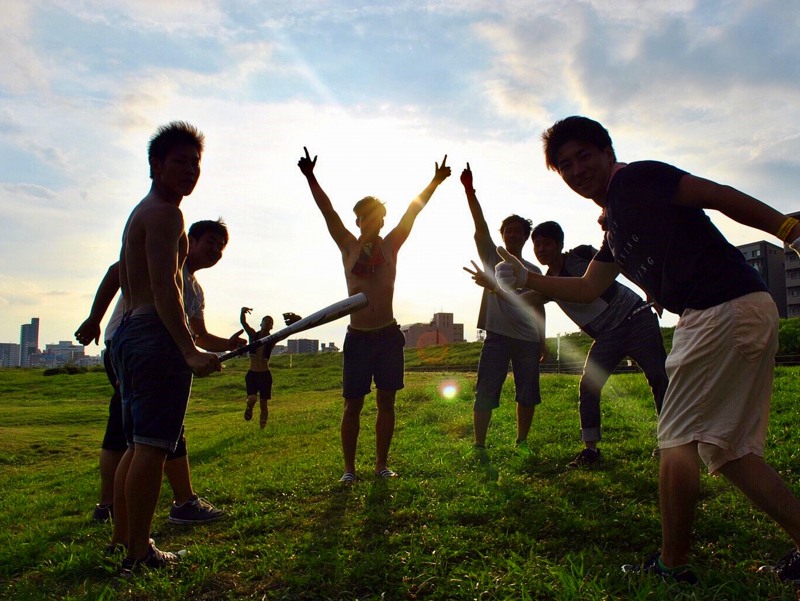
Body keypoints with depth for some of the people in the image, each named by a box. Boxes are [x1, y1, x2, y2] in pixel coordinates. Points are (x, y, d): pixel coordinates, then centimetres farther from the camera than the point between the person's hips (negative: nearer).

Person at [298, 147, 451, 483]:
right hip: (357, 337, -1)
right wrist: (310, 178, -10)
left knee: (386, 401, 6)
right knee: (353, 404, 1)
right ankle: (349, 468, 10)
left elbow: (413, 211, 1)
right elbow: (328, 212, -3)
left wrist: (436, 181, -2)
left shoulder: (390, 246, 5)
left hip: (388, 335, 1)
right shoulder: (348, 247, 3)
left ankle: (381, 464, 17)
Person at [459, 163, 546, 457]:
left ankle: (522, 442, 23)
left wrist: (542, 340, 11)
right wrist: (469, 192, -17)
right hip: (498, 336, -3)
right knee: (485, 393, -6)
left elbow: (538, 307, 17)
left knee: (528, 395, 7)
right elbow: (480, 226, -6)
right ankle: (479, 446, 1)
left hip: (528, 339, 3)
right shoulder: (493, 258, 8)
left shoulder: (533, 270, 16)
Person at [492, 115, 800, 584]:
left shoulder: (634, 179, -3)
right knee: (729, 450, 13)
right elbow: (587, 289, 28)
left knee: (678, 438, -1)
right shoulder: (615, 227, 23)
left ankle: (673, 565, 10)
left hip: (723, 311, -9)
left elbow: (719, 195, -11)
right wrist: (525, 278, 21)